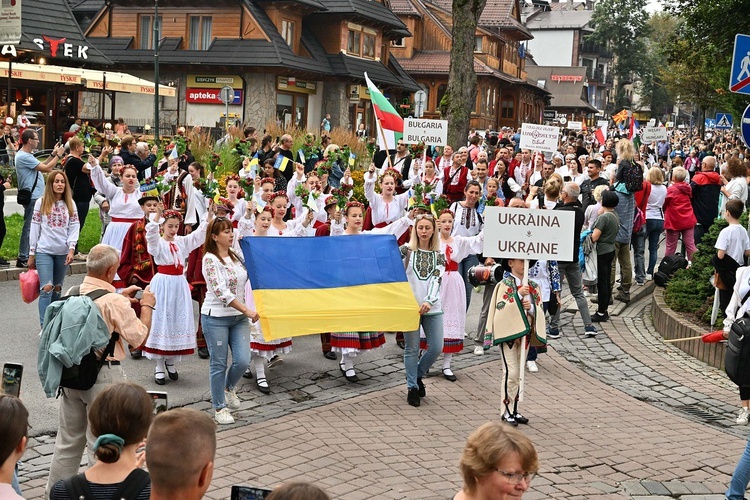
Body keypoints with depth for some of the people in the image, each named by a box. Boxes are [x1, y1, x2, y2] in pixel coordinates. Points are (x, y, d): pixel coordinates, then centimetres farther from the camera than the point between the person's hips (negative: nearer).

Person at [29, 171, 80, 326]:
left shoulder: (70, 204, 5)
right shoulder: (41, 203, 0)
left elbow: (74, 227, 2)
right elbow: (34, 228, 2)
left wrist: (71, 249, -10)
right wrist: (31, 254, 1)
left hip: (63, 252, 2)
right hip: (44, 251, -2)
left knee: (57, 289, 10)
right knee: (46, 288, -12)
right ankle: (45, 325, -12)